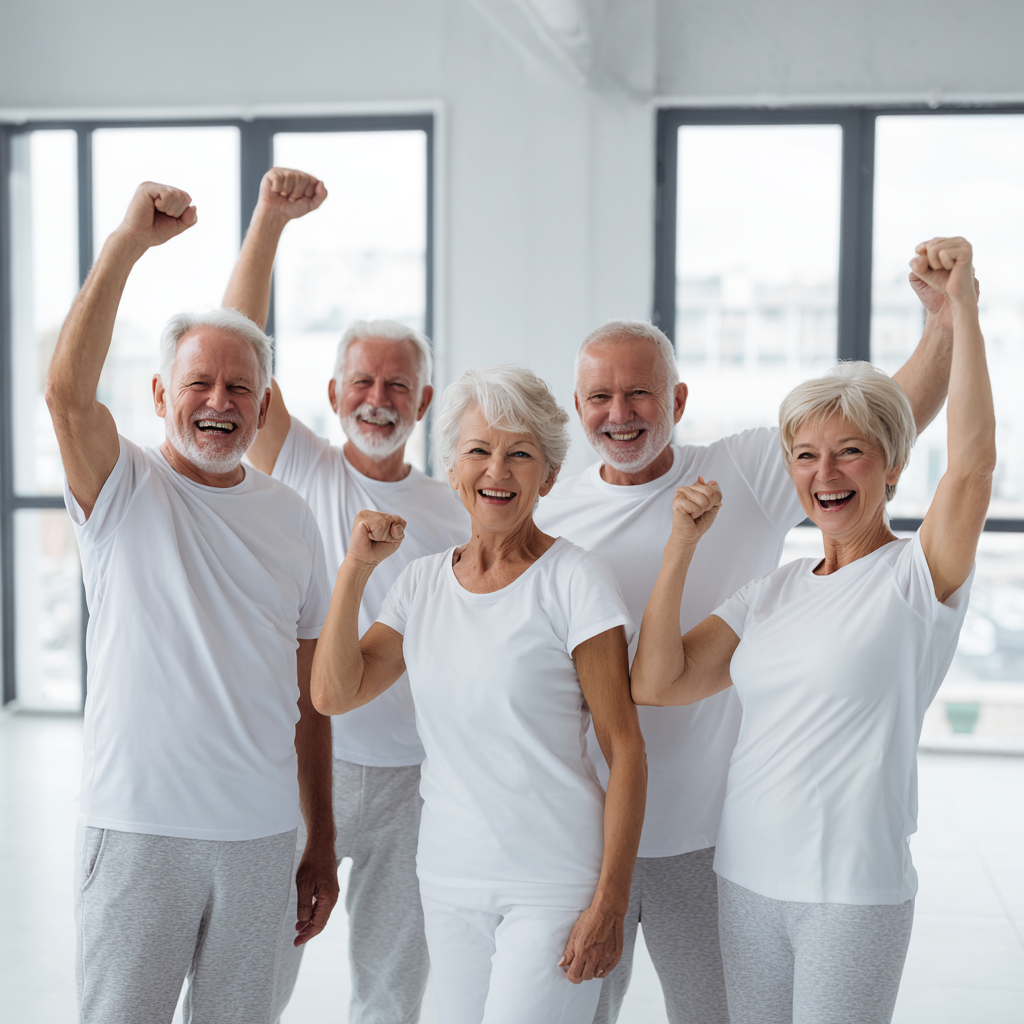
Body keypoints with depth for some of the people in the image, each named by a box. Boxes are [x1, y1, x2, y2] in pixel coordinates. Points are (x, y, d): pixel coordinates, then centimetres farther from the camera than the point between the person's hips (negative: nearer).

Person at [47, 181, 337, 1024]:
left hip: (263, 835, 4)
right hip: (139, 829, -3)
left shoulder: (291, 519, 9)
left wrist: (322, 844, 11)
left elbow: (309, 696, 11)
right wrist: (131, 241, -26)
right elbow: (67, 390, -24)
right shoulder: (124, 489, -2)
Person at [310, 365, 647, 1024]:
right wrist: (357, 567, -7)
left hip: (554, 887, -5)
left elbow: (625, 748, -10)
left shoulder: (575, 580, -8)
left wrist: (610, 902, -14)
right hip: (450, 880, 5)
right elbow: (333, 694, 1)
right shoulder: (423, 582, 8)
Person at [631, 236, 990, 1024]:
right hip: (744, 878, 5)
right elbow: (655, 684, 3)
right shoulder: (774, 591, 9)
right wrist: (683, 544, -4)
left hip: (853, 894, -5)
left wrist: (962, 306, -29)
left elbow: (973, 462, -24)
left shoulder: (918, 578, -6)